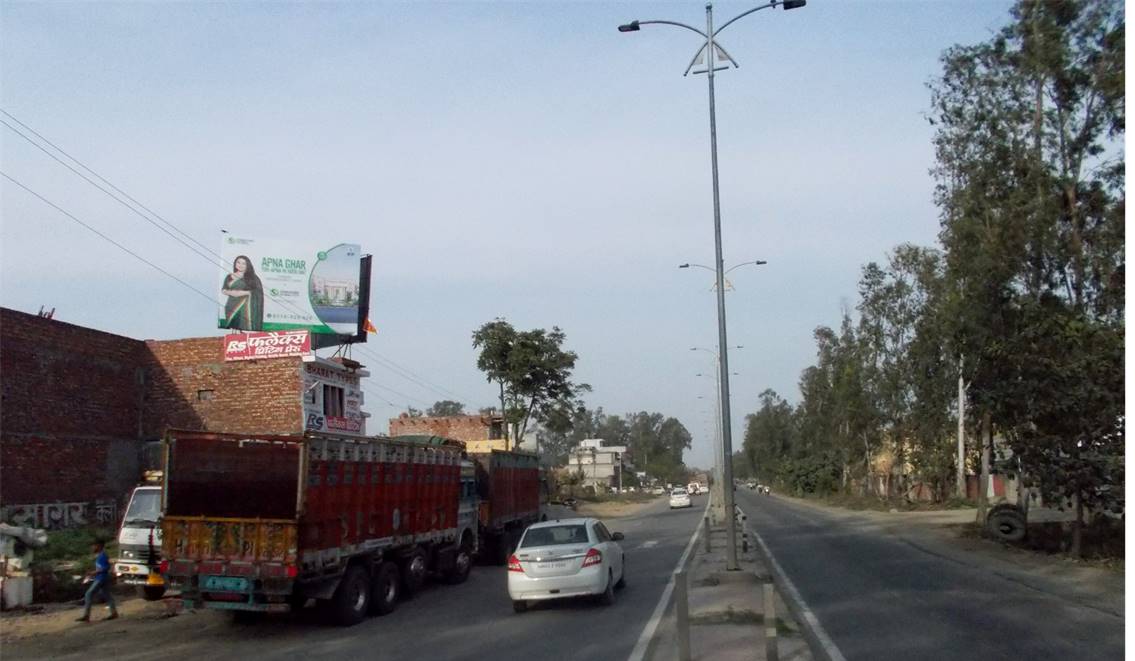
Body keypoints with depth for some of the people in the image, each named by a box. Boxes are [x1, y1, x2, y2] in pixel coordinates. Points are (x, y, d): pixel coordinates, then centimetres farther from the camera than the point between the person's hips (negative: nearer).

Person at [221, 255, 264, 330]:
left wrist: (244, 293, -12)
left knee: (245, 327, -12)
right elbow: (223, 290, 15)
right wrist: (230, 292, -6)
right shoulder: (229, 277, 13)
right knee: (232, 327, -4)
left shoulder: (251, 277, 5)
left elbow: (257, 291, -2)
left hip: (245, 306, -3)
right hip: (232, 307, 3)